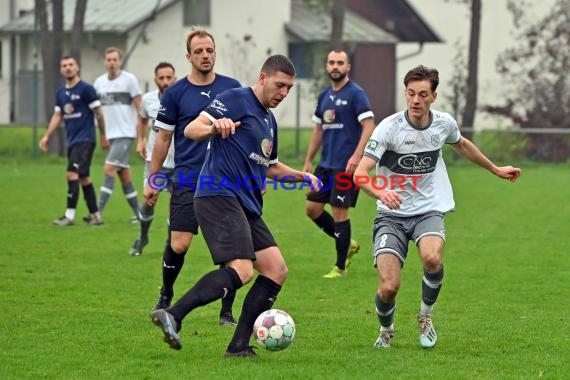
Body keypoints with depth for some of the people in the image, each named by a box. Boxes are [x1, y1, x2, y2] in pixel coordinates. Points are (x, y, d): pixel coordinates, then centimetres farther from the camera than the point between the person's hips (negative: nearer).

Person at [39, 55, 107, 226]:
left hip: (85, 139, -7)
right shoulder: (61, 93, 12)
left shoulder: (86, 89, -9)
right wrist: (46, 136, 7)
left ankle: (70, 215, -15)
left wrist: (103, 136, -1)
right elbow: (57, 116, 16)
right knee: (83, 178, 10)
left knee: (72, 174, -15)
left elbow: (98, 113, -5)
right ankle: (95, 215, 15)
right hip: (72, 140, 7)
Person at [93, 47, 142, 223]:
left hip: (125, 134, -6)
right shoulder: (100, 82, 9)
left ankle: (98, 211, -19)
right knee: (124, 174, 9)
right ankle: (138, 213, 18)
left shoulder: (129, 79, -6)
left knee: (109, 169, -15)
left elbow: (138, 106, -5)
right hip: (110, 134, 6)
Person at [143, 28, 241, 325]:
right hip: (187, 181, -2)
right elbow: (163, 138, 6)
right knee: (179, 244, -9)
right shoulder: (176, 93, 0)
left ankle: (227, 312, 7)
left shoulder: (232, 88, 5)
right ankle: (165, 296, 18)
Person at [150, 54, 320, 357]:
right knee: (241, 270, -25)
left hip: (247, 206, 10)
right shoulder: (236, 100, -4)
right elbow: (191, 130, -14)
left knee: (276, 270, 1)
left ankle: (239, 345, 1)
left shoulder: (269, 121, 24)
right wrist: (215, 127, -35)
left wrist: (302, 177, 24)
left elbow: (269, 166, 38)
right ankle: (172, 315, -28)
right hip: (220, 196, -10)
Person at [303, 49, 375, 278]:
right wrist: (308, 160, 17)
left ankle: (340, 267, 4)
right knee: (312, 208, 6)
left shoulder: (355, 94, -9)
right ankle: (347, 244, 23)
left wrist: (356, 156, -25)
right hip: (326, 164, 8)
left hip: (346, 165, -8)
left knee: (339, 212, -6)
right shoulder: (324, 95, 13)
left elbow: (369, 126, -16)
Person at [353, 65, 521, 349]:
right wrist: (381, 192, -43)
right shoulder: (389, 127, -14)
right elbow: (360, 173, -23)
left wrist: (495, 169, 36)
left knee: (432, 259, -32)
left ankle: (425, 317, -2)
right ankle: (386, 331, 19)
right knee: (389, 287, -17)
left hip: (429, 211, 2)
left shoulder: (444, 123, -1)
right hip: (392, 215, -2)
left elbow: (462, 145, 25)